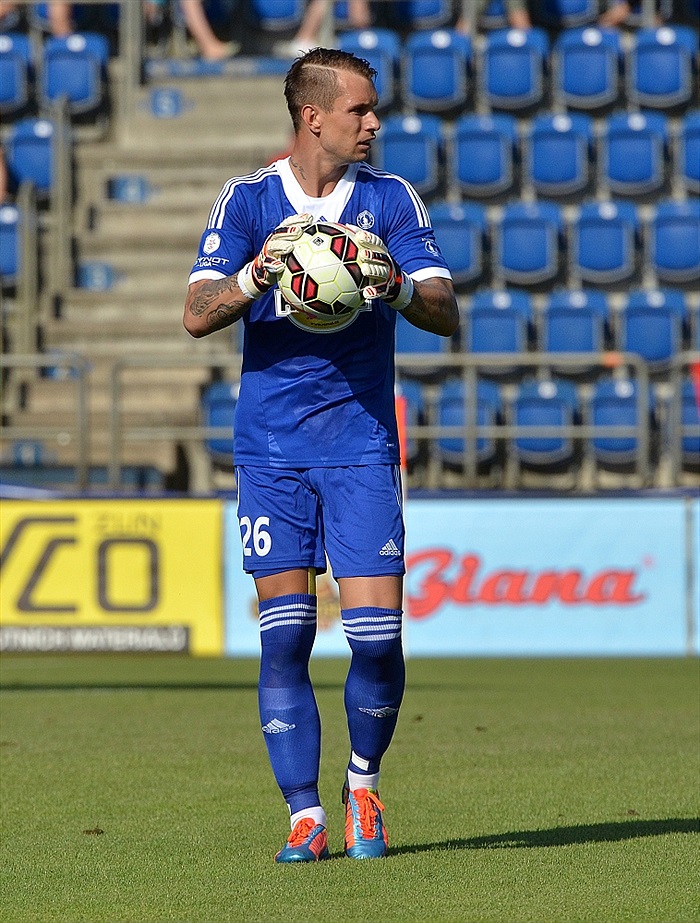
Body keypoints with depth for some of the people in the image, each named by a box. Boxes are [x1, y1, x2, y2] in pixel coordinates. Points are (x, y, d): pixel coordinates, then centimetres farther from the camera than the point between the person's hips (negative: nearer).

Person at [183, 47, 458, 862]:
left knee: (376, 634, -7)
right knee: (284, 635, -4)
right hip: (271, 448, 0)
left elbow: (447, 315, -2)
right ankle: (304, 818, 3)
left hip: (361, 440, 0)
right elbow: (198, 315, -7)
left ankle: (363, 785, 18)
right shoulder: (248, 199, 1)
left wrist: (398, 290, -23)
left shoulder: (390, 198, 4)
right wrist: (260, 272, -26)